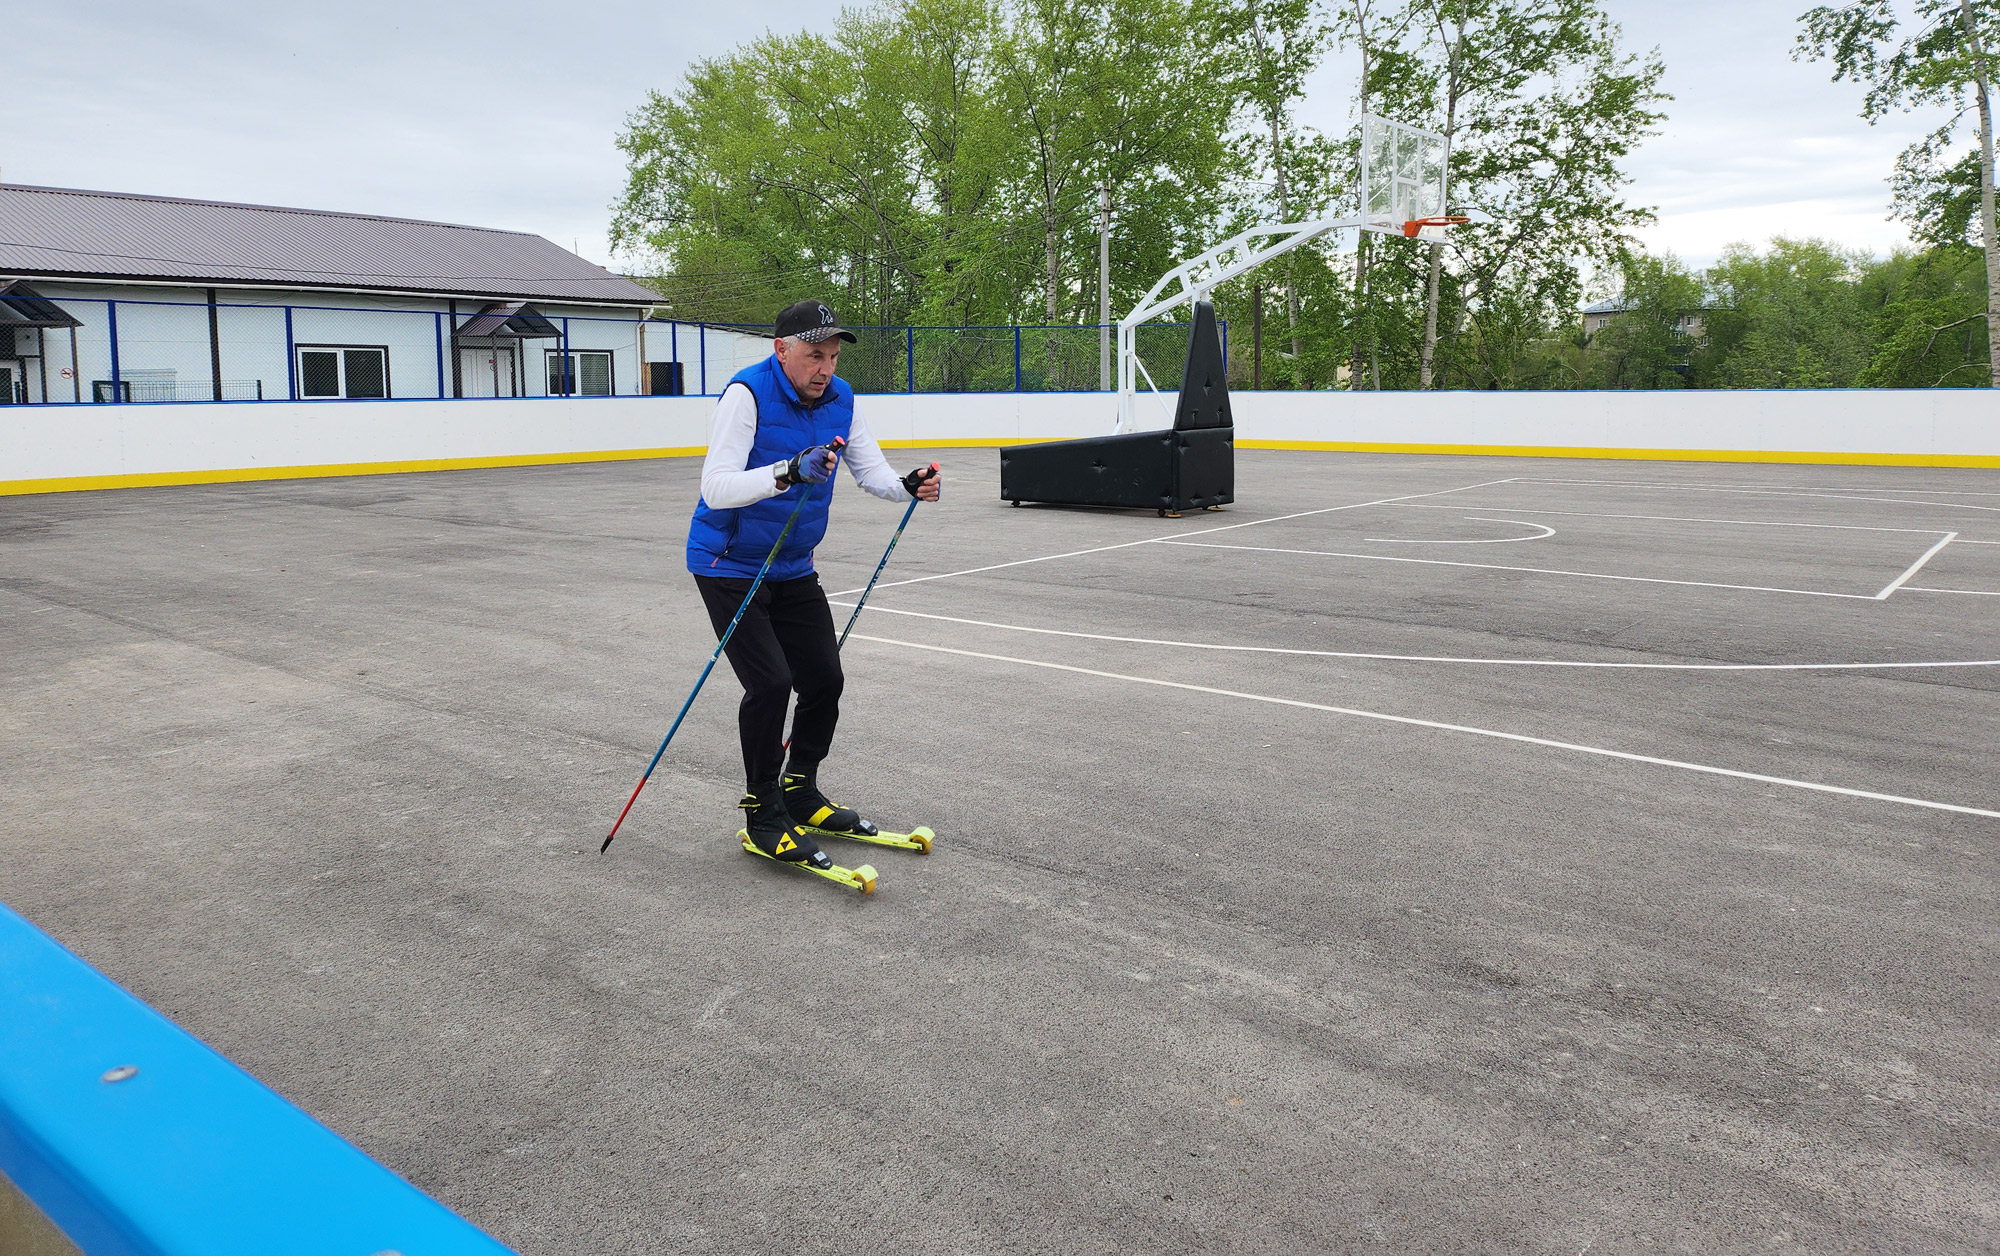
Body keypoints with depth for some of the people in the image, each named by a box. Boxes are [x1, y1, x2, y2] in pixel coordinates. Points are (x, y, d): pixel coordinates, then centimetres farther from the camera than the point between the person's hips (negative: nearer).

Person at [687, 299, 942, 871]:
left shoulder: (839, 399, -2)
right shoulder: (748, 394, -22)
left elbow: (871, 471, -2)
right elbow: (716, 487, -32)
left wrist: (908, 485, -25)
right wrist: (788, 472, -47)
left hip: (793, 568, 7)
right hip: (729, 566, -7)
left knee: (824, 679, 6)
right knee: (770, 683, -14)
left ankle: (800, 792, 28)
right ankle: (763, 812, 5)